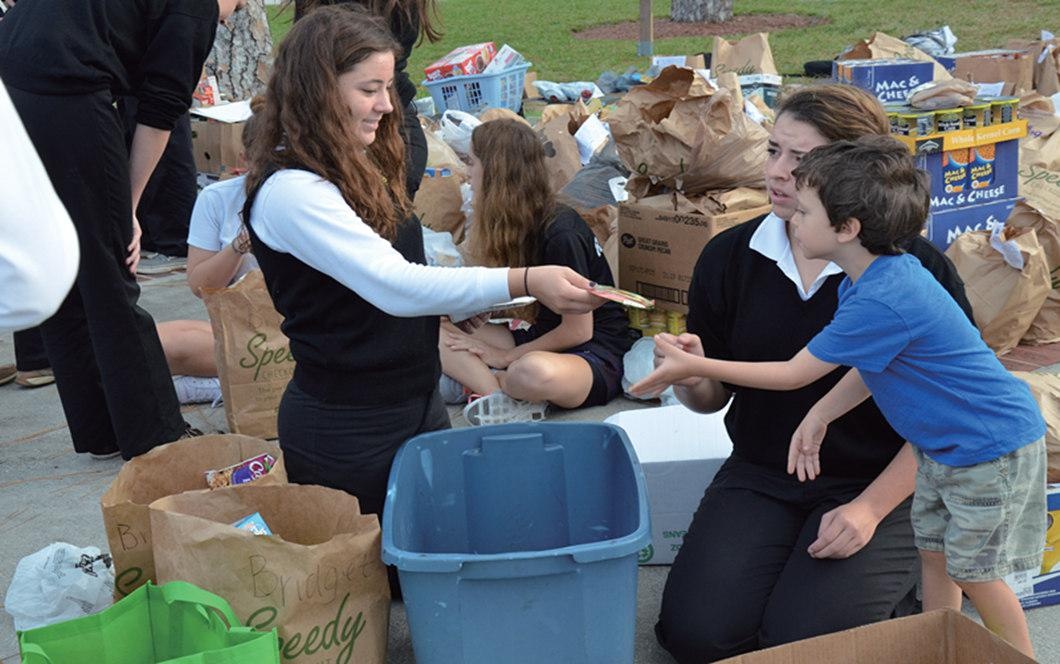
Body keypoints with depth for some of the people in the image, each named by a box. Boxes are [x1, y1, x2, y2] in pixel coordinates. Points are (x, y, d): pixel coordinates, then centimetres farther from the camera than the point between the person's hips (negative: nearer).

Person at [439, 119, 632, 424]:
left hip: (596, 353, -8)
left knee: (534, 372, -43)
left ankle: (481, 380, -11)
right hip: (541, 340, 8)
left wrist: (507, 356, -9)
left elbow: (578, 330, -15)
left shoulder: (561, 235, -20)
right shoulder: (514, 225, 5)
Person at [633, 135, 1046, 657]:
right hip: (944, 447, 9)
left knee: (973, 571, 3)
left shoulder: (881, 301, -32)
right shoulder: (877, 276, -2)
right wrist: (819, 416, -2)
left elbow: (793, 374, -22)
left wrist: (690, 366, -16)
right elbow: (874, 367, 8)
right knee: (933, 553, 15)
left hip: (993, 447, -9)